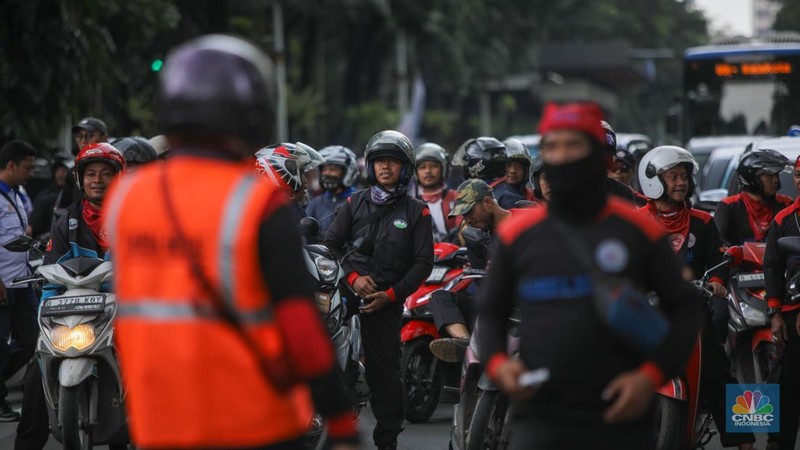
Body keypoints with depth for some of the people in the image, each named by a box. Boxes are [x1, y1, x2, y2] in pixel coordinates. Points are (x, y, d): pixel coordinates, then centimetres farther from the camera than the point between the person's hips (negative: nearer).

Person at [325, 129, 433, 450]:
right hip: (347, 292, 1)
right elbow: (332, 243, 11)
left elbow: (423, 262, 5)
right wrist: (353, 276, -7)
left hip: (387, 300, -1)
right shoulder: (355, 203, 15)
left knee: (384, 371, -2)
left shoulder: (416, 212, 9)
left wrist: (390, 295, -6)